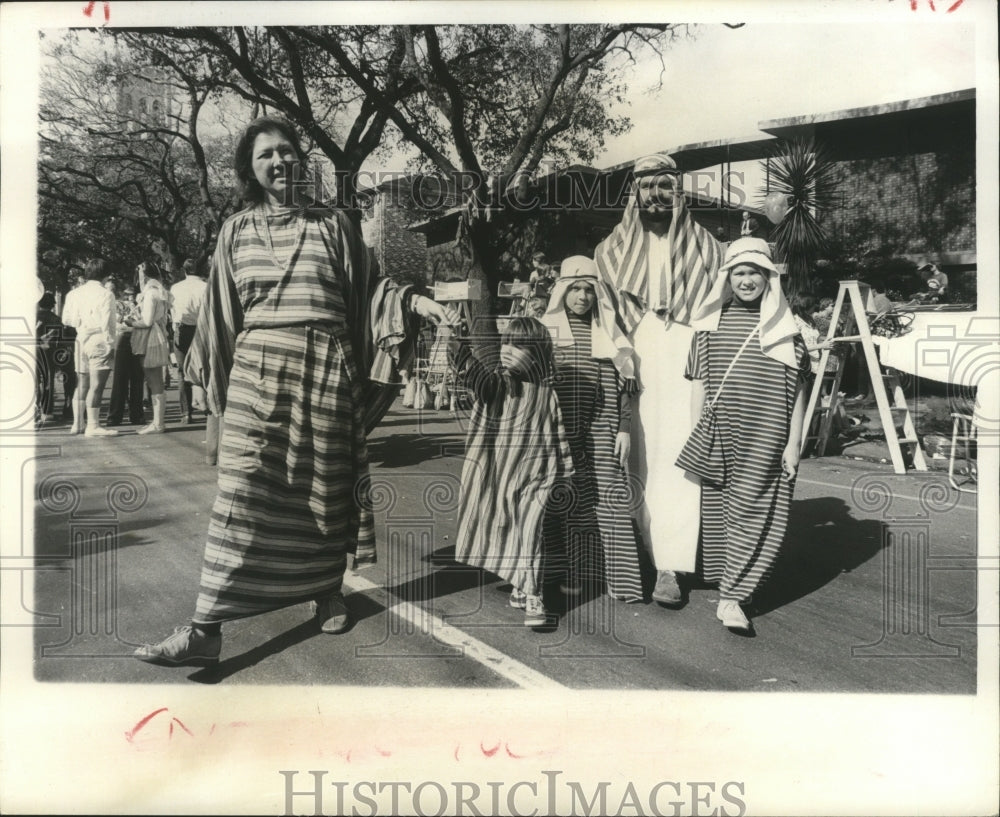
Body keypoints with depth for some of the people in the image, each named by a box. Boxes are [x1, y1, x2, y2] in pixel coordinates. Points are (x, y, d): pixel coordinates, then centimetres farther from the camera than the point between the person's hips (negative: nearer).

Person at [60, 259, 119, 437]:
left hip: (81, 341, 6)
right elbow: (107, 323, -13)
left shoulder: (73, 294, 7)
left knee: (82, 385, 15)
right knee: (96, 385, -5)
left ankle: (77, 423, 20)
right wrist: (111, 344, -7)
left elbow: (66, 319, 11)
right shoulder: (105, 295, -10)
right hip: (99, 342, -6)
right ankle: (93, 426, -5)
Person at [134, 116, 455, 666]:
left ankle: (329, 592, 27)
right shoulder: (236, 231, 11)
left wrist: (414, 301, -5)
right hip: (256, 374, 0)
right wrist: (204, 368, 18)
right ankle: (205, 628, -8)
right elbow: (220, 313, 16)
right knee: (240, 493, -9)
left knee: (326, 490, 6)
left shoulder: (334, 225, 8)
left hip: (325, 374, 0)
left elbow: (369, 290, 9)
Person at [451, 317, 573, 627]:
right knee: (507, 532, 14)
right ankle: (520, 585, 33)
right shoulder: (497, 384, -4)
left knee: (530, 532, -8)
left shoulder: (547, 394, -3)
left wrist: (563, 474, 5)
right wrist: (458, 343, -41)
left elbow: (558, 436, 3)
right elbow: (471, 370, -24)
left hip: (535, 477, -2)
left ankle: (533, 597, 1)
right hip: (498, 475, 2)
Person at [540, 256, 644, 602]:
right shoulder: (546, 328, 6)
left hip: (603, 432, 1)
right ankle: (569, 573, 13)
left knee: (610, 498, -2)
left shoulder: (608, 330, 11)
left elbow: (625, 384, 10)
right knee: (566, 501, 2)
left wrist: (624, 428, 3)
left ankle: (619, 577, 4)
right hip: (561, 431, -1)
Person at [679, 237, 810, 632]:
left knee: (753, 512, -3)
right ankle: (726, 582, 27)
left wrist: (794, 442, -2)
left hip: (766, 437, -1)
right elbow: (699, 381, 7)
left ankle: (732, 597, 2)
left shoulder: (784, 325, 2)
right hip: (719, 436, 2)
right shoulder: (710, 322, 5)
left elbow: (798, 388, 2)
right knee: (718, 509, 9)